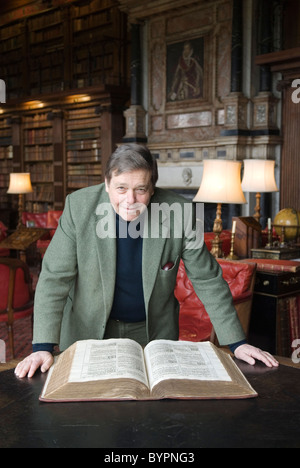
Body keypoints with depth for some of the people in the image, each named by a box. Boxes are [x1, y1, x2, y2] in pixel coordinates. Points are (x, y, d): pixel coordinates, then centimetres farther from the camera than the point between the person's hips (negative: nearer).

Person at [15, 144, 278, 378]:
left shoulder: (178, 213, -18)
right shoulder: (79, 206, -19)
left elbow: (207, 280, -10)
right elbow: (55, 278, -16)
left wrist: (237, 343, -11)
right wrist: (43, 347, -24)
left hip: (155, 332, 1)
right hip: (88, 331, 0)